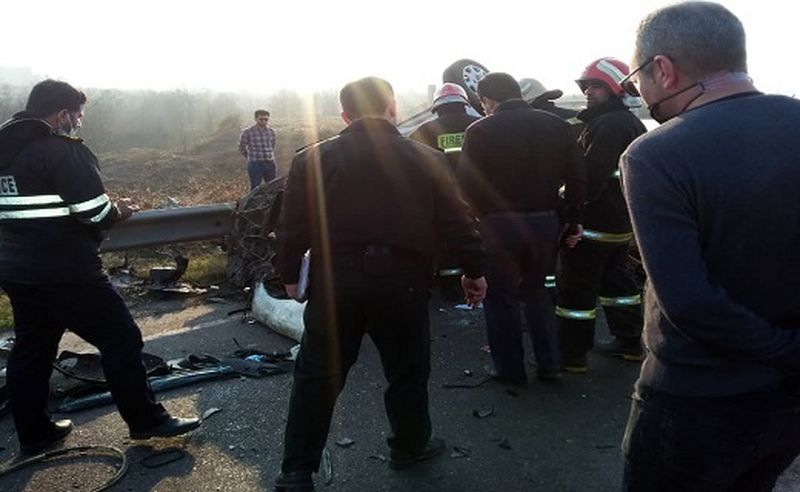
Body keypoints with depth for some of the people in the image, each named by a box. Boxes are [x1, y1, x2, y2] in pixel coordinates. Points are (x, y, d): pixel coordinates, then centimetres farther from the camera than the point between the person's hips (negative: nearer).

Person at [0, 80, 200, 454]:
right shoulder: (64, 150, -15)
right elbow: (95, 212, -21)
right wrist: (119, 211, 1)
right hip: (67, 274, -9)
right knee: (121, 340, 1)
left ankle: (33, 433, 28)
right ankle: (145, 421, 10)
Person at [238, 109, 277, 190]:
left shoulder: (271, 132, 9)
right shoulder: (248, 132, -4)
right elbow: (242, 149, 6)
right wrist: (252, 158, 12)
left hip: (270, 164, 4)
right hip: (255, 165, -4)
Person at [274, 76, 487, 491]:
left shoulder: (313, 160, 1)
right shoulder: (426, 159, 2)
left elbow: (292, 227, 2)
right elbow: (455, 223, 2)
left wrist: (289, 275, 15)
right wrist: (474, 270, 14)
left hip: (335, 279, 1)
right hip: (401, 280, 0)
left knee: (317, 375, 10)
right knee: (408, 370, 19)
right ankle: (410, 446, 37)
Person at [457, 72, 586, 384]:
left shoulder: (480, 131, -8)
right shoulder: (555, 125, 5)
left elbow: (466, 184, -9)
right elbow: (577, 177, 5)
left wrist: (482, 217, 6)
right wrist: (574, 218, 12)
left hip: (501, 224, -5)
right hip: (546, 221, 5)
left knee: (500, 296, 10)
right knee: (535, 289, 21)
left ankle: (510, 369, 18)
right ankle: (549, 363, 23)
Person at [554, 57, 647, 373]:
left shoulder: (608, 125, -19)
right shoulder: (632, 123, 16)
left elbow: (590, 177, -26)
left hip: (593, 223, -10)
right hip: (621, 222, 11)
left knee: (575, 287, -3)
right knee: (617, 279, 20)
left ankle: (572, 355, 3)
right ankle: (629, 342, 30)